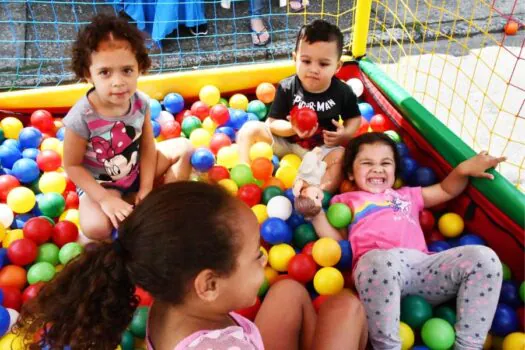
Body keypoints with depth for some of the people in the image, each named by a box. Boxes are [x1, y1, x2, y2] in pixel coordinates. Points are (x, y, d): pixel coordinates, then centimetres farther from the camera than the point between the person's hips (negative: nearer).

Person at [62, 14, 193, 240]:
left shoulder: (140, 103, -17)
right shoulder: (81, 118, -29)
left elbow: (147, 147, -7)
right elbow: (72, 165, -18)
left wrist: (146, 188, -11)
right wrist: (105, 199, -24)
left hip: (137, 171, 5)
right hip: (100, 183, -4)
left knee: (183, 147, -3)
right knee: (96, 228, -31)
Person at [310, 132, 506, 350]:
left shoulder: (406, 195, 38)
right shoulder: (346, 200, 27)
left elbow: (446, 190, 39)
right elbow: (336, 239, 15)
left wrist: (464, 169, 20)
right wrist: (317, 212, 0)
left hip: (422, 265, 5)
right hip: (378, 266, -4)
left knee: (484, 257, -16)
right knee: (379, 261, -43)